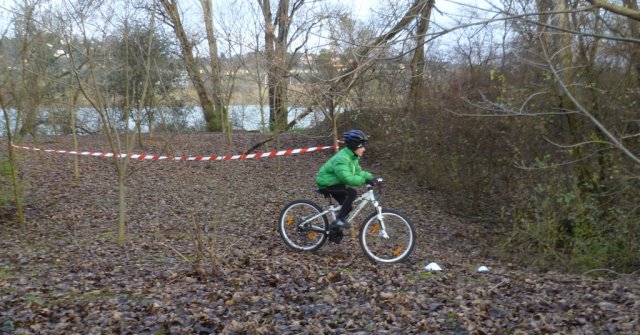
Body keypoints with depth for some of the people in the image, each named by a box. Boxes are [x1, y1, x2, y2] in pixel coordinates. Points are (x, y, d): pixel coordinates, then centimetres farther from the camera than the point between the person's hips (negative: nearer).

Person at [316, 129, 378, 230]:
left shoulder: (352, 157, 2)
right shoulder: (341, 158, -30)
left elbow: (358, 171, 8)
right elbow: (347, 178, -40)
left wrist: (371, 177, -8)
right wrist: (364, 180, -40)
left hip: (334, 182, 10)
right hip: (326, 184, -10)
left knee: (348, 207, 8)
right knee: (352, 193, -25)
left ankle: (335, 226, 25)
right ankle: (339, 220, -18)